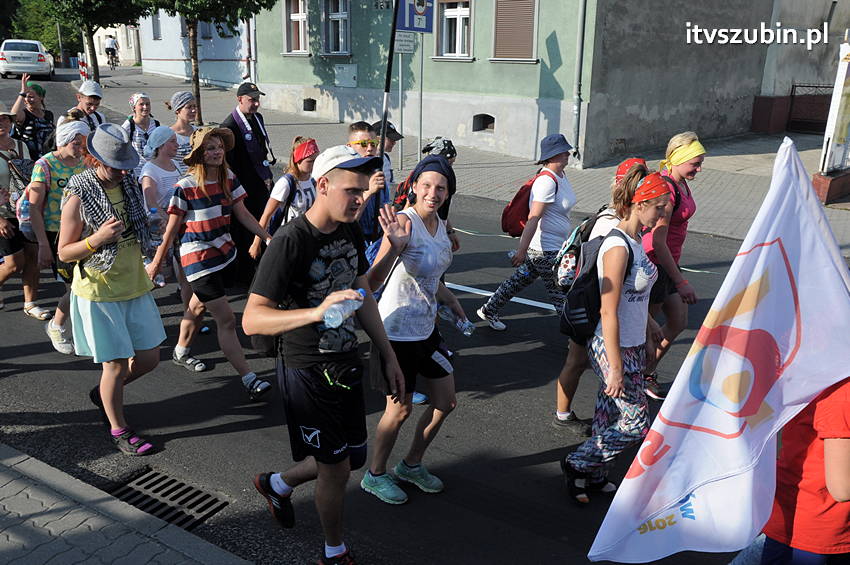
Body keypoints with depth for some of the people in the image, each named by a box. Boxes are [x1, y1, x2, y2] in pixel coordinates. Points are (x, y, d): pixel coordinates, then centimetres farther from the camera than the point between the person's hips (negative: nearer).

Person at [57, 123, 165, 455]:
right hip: (99, 293, -6)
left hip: (135, 287, 6)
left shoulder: (129, 184, 3)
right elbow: (64, 253, -11)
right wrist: (97, 238, -27)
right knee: (116, 365, 1)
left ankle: (103, 393, 38)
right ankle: (119, 430, 22)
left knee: (149, 358, 11)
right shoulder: (79, 198, -15)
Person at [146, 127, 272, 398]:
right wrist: (156, 262, -2)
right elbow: (171, 228, -9)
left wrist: (269, 238, -4)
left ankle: (181, 352, 50)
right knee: (226, 320, -10)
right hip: (197, 257, -7)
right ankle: (249, 380, -9)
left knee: (198, 307, 26)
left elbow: (244, 215, 4)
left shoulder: (229, 180, 0)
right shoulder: (186, 187, -16)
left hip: (223, 251, 7)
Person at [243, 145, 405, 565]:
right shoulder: (290, 243, -23)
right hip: (309, 375, -7)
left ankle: (278, 484, 45)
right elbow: (252, 319, -27)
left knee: (354, 457, 18)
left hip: (347, 365, 7)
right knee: (336, 468, 6)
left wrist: (388, 356, 11)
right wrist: (316, 312, -42)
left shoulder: (351, 233, 1)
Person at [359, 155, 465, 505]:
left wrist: (454, 305, 23)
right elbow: (372, 282, -33)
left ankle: (411, 465, 38)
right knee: (400, 410, 6)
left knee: (446, 402, 16)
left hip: (426, 328, 8)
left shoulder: (440, 225, 4)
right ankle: (374, 476, 31)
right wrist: (395, 246, -47)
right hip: (398, 330, -8)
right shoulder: (405, 222, -22)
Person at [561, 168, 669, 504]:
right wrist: (616, 368, -21)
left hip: (632, 346, 9)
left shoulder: (634, 241, 7)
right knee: (636, 423, 2)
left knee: (610, 414, 17)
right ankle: (577, 465, 19)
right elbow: (608, 313, -23)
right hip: (615, 350, -9)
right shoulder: (617, 247, -22)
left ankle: (595, 477, 33)